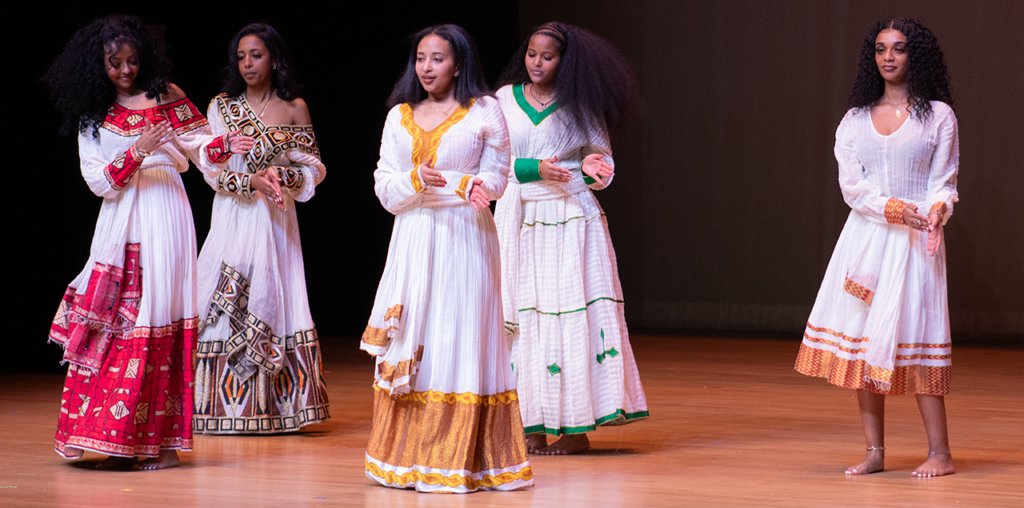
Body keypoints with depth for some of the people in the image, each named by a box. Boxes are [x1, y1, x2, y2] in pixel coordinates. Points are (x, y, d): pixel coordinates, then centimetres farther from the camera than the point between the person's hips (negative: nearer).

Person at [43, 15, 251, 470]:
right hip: (119, 223, 3)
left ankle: (164, 441, -5)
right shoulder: (91, 116, 11)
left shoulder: (165, 96, 7)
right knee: (114, 322, -3)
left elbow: (197, 142, 4)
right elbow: (98, 180, 2)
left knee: (159, 319, -7)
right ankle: (119, 444, 2)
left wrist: (225, 144, -17)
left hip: (163, 215, -3)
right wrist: (137, 152, -13)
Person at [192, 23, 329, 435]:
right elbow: (212, 169, -1)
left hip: (276, 220, 0)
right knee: (228, 304, -6)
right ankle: (227, 403, -1)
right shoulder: (221, 107, 6)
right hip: (233, 219, 0)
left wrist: (280, 176, -13)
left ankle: (276, 403, 1)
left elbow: (314, 169, 6)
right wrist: (252, 181, -17)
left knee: (274, 301, -3)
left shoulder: (294, 108, 7)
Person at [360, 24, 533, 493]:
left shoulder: (485, 112, 3)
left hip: (464, 235, -3)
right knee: (409, 341, 1)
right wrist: (417, 181, -12)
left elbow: (494, 177, 3)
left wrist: (470, 186, -17)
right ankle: (410, 458, 5)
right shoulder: (399, 117, 13)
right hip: (413, 238, 4)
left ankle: (461, 458, -3)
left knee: (459, 341, -6)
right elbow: (385, 189, 8)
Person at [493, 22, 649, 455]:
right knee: (523, 318, -2)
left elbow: (601, 156, 10)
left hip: (570, 219, -2)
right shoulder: (505, 99, 8)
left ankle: (577, 425, -3)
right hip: (520, 219, 2)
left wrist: (591, 169, -12)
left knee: (573, 315, -6)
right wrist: (537, 169, -12)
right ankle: (534, 426, 1)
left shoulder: (580, 105, 5)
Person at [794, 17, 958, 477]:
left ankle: (939, 452, -4)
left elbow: (943, 181, 1)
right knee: (861, 339, 0)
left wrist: (937, 210, -21)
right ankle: (875, 452, 6)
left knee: (912, 336, -9)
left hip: (914, 240, -4)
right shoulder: (855, 120, 12)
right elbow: (851, 184, 2)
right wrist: (889, 207, -15)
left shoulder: (938, 116, 4)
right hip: (865, 234, 4)